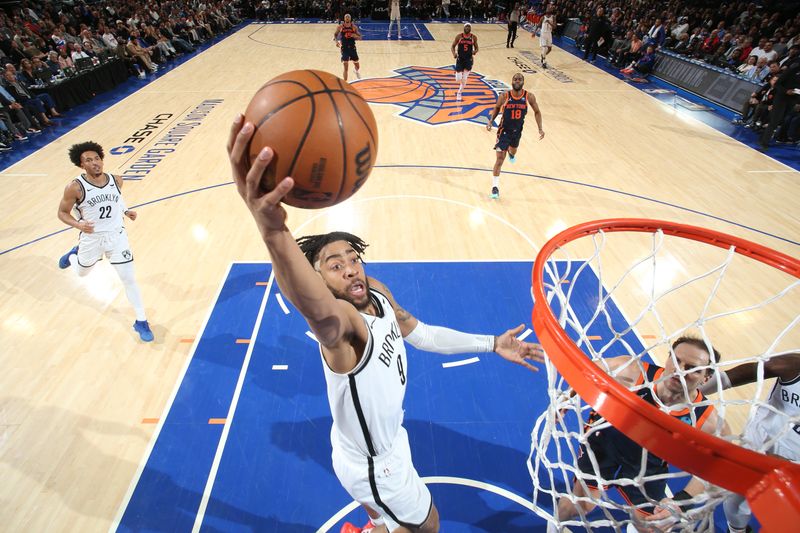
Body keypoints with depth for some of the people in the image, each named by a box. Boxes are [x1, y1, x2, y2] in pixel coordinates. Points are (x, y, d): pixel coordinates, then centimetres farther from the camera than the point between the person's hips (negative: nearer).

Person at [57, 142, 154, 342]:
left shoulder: (115, 181, -6)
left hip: (116, 236, 1)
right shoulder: (75, 187, -17)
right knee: (82, 272, 25)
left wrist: (126, 211, -1)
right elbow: (62, 213, -8)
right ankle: (73, 255, 63)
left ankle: (141, 322, 7)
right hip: (91, 238, -1)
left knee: (129, 278, -3)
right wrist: (78, 224, -27)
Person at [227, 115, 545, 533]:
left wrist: (491, 345, 1)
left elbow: (419, 333, 0)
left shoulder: (376, 291, -14)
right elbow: (317, 310, -64)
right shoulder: (341, 323, -38)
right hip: (373, 465, -7)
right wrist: (273, 232, -84)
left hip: (383, 437, 7)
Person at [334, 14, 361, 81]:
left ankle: (356, 71, 51)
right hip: (344, 48, -2)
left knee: (357, 66, 14)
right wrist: (336, 41, -15)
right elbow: (335, 35, 7)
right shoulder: (340, 27, -1)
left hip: (352, 47, 2)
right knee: (345, 67, -11)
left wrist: (355, 36, -18)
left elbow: (360, 37, 5)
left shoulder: (354, 27, 2)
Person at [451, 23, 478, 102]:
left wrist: (475, 51, -15)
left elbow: (476, 48, 9)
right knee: (458, 79, 0)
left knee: (464, 79, -6)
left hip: (469, 59, 0)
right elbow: (453, 46, 1)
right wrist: (454, 53, -19)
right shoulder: (459, 36, -4)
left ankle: (459, 93, 13)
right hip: (460, 58, 0)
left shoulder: (474, 37, -1)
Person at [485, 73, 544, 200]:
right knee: (500, 158, -12)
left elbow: (537, 112, 2)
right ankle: (495, 188, -7)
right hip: (504, 131, -3)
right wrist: (490, 122, -11)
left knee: (513, 152, 29)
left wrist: (540, 129, -7)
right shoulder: (504, 96, -15)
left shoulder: (529, 97, -11)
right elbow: (496, 108, 4)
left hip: (517, 131, 3)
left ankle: (511, 153, 71)